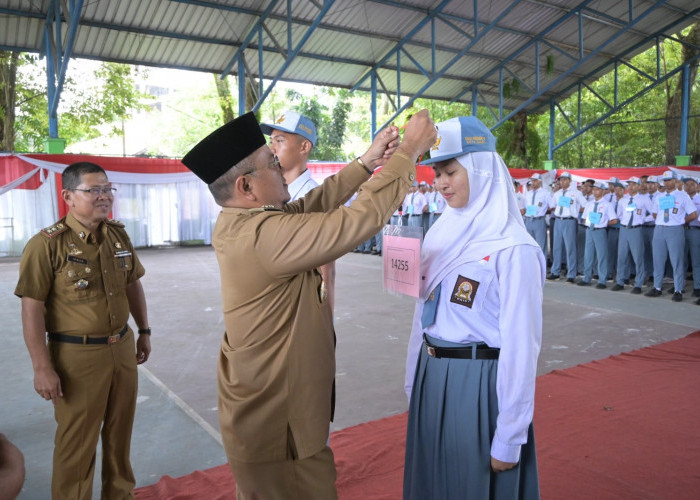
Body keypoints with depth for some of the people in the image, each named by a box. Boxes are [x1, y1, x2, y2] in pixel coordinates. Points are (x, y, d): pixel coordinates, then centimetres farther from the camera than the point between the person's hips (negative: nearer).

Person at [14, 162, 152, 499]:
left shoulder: (118, 235, 5)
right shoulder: (47, 244, -14)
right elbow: (32, 308, -14)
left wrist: (144, 330, 15)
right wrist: (42, 367, -16)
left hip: (122, 348, 6)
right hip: (77, 356, -5)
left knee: (120, 432, 19)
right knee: (77, 443, 9)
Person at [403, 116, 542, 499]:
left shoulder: (512, 249, -18)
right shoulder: (444, 231, 4)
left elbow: (519, 345, -17)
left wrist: (509, 435, -14)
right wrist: (415, 377, 13)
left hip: (479, 384, -7)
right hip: (432, 376, 7)